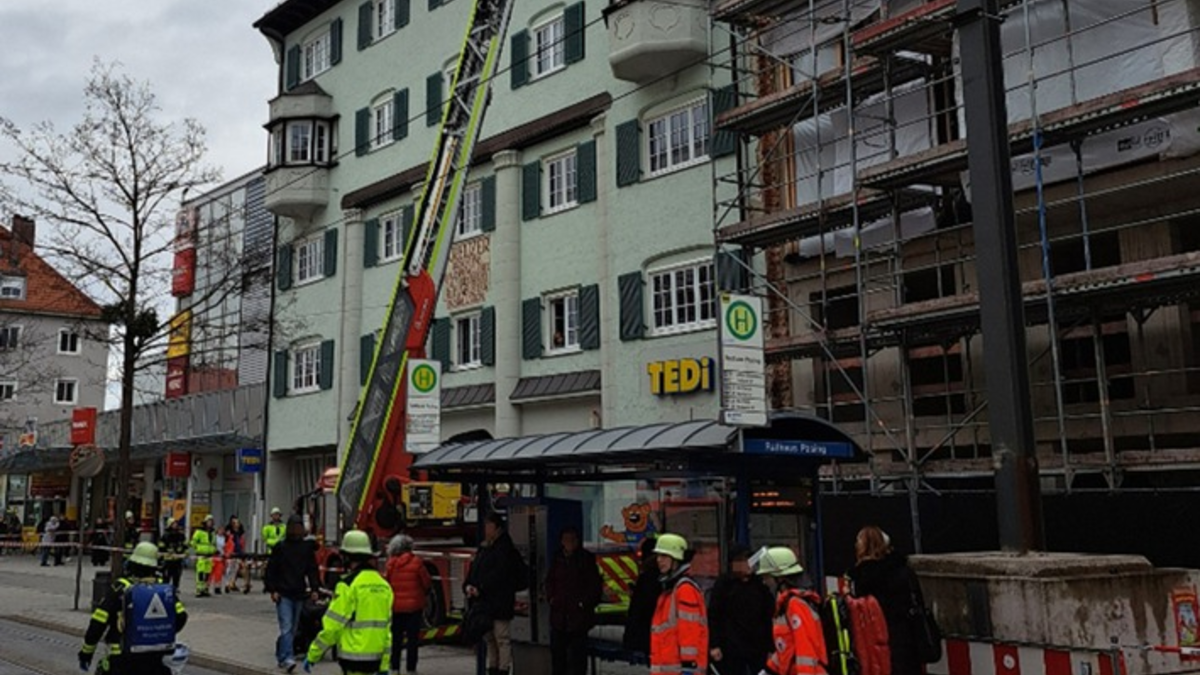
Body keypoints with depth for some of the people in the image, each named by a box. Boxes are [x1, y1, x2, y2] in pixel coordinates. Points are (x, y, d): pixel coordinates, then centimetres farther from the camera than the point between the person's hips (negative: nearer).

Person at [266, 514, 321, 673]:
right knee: (286, 627, -13)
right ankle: (287, 658, -18)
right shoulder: (280, 546, -1)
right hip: (283, 594, -4)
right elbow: (270, 570, 0)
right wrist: (272, 590, -7)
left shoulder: (307, 547, 7)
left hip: (299, 594, 4)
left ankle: (281, 655, 21)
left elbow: (312, 569, 10)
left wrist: (314, 588, 2)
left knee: (293, 628, 9)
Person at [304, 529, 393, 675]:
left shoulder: (349, 584, -13)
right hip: (375, 657, 7)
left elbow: (332, 625, -14)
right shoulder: (383, 585, 8)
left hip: (354, 656, -7)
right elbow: (386, 627, 9)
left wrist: (312, 655, -4)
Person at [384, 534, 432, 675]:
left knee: (395, 638, 13)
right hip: (414, 605, -2)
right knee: (413, 637, 5)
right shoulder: (416, 562, -11)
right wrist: (422, 593, 15)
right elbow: (427, 583, -6)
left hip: (395, 606, 2)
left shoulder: (391, 563, -4)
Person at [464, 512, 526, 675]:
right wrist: (468, 585, -5)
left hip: (499, 603, -8)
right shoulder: (483, 548, 15)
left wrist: (480, 588, -20)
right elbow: (474, 569, 13)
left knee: (502, 639, -4)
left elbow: (499, 574, -18)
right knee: (489, 639, 15)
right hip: (484, 602, 8)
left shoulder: (505, 548, -9)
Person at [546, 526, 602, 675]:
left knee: (577, 652, -4)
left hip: (579, 612, -4)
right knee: (557, 649, 9)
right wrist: (551, 597, 6)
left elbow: (595, 584, -3)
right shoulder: (557, 559, 9)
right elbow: (550, 581, 21)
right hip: (559, 614, 4)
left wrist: (585, 602, -10)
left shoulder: (586, 558, -3)